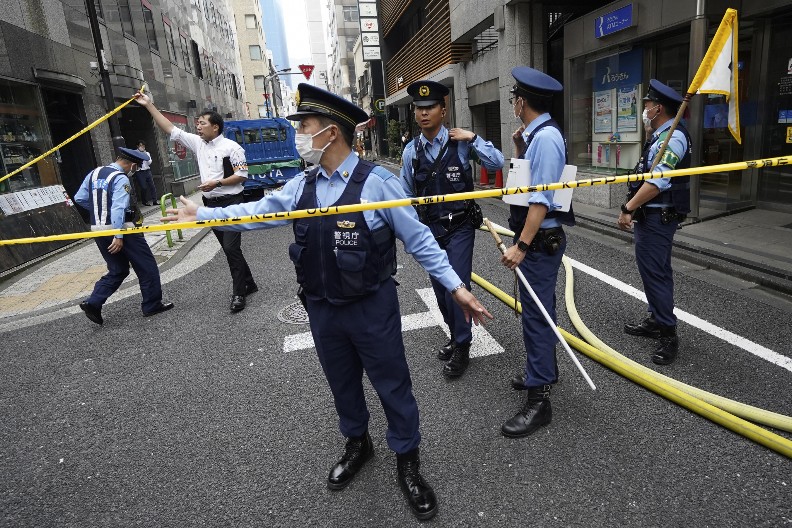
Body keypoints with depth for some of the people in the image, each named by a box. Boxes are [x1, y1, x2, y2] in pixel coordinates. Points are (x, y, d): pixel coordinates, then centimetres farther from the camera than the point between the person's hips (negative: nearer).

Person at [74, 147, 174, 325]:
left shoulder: (94, 173, 10)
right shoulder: (121, 179, -14)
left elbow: (79, 198, 11)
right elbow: (118, 208, -23)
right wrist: (118, 236, -26)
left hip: (98, 229, 8)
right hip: (120, 228, -8)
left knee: (117, 270, 18)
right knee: (147, 266, 6)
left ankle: (93, 303, 4)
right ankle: (152, 305, 12)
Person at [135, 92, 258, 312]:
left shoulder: (231, 147, -9)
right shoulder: (198, 143, 10)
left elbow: (242, 175, -11)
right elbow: (170, 129, 11)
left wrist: (217, 183, -18)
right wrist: (149, 105, 8)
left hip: (231, 203, -7)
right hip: (211, 204, 7)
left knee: (231, 248, -10)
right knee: (228, 248, 12)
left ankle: (239, 293, -1)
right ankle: (248, 284, 25)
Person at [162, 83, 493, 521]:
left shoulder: (376, 183, -16)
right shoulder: (301, 186, 2)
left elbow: (418, 240, -12)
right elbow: (256, 211, 13)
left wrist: (456, 286, -14)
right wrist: (201, 214, 16)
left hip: (372, 309, -5)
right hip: (321, 309, 6)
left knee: (392, 386, 10)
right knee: (342, 383, 22)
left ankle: (408, 462, 34)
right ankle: (357, 444, 48)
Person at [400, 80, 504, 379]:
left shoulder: (460, 143, -8)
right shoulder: (411, 151, 0)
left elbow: (497, 164, -11)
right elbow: (406, 195, 8)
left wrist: (472, 138, -17)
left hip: (459, 228, -4)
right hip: (429, 229, 4)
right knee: (440, 290, 13)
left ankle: (462, 349, 12)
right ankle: (457, 337, 36)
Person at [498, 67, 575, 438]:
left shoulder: (546, 136, -18)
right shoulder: (535, 134, 11)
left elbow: (541, 199, -24)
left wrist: (521, 246, -25)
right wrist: (519, 147, 10)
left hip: (540, 240, -10)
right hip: (537, 239, 10)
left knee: (536, 314, -5)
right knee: (538, 308, 21)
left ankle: (538, 399, 5)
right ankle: (542, 369, 40)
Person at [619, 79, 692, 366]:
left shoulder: (672, 137, -16)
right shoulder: (662, 136, 16)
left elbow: (657, 182, -24)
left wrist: (628, 208, -22)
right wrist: (634, 208, 15)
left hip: (657, 218, -11)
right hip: (652, 216, 11)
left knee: (655, 273, -8)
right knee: (654, 271, 17)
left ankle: (668, 335, -1)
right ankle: (656, 320, 29)